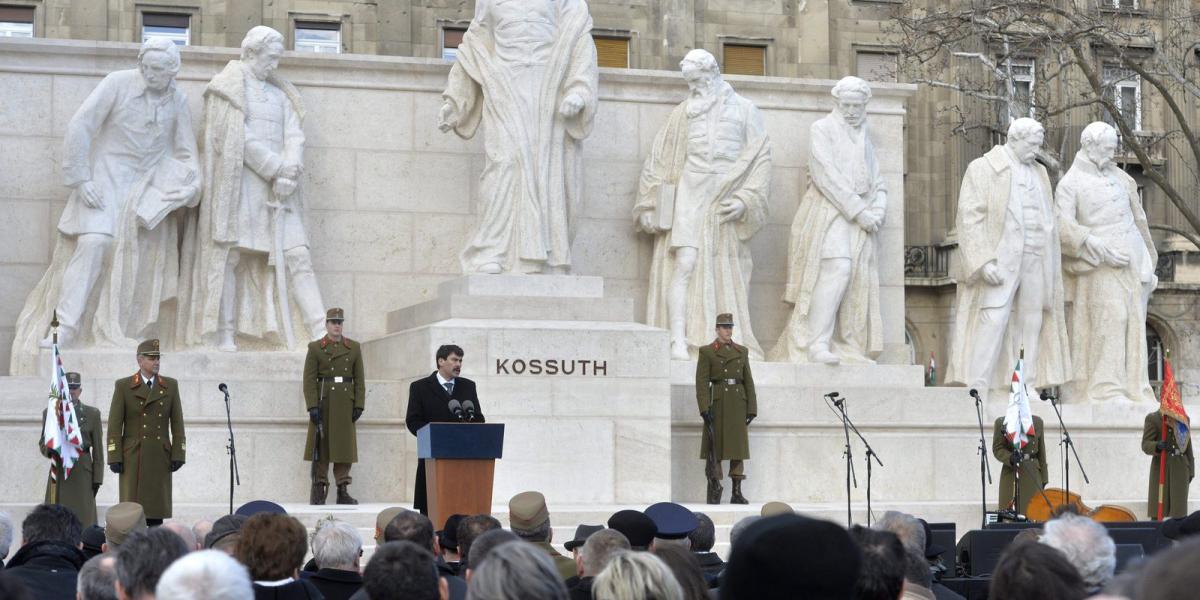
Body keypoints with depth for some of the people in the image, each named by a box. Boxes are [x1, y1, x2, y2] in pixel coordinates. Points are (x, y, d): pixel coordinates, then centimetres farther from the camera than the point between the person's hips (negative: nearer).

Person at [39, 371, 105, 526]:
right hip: (59, 472, 1)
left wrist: (97, 478, 0)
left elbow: (98, 450, 6)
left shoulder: (92, 414, 8)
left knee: (83, 519, -6)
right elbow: (42, 444, 12)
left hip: (82, 472, -1)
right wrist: (52, 451, -11)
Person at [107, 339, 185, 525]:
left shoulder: (171, 386, 10)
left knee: (157, 512, 2)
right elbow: (114, 425, -1)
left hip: (161, 458, 2)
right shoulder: (124, 386, 3)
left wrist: (178, 455, 0)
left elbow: (177, 424, 8)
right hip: (133, 458, -2)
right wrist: (114, 458, -7)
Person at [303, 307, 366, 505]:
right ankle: (319, 490, 4)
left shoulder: (354, 348, 10)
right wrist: (312, 406, -11)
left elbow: (359, 379, 8)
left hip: (345, 405, 3)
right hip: (323, 404, -2)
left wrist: (359, 405, 0)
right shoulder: (315, 348, 2)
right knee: (321, 446, -1)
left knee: (345, 446, 2)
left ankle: (343, 491, 7)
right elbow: (309, 379, -3)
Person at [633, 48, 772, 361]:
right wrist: (649, 206, 4)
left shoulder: (745, 111, 10)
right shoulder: (682, 113, 14)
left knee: (724, 276, 0)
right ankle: (679, 344, -20)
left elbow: (760, 158, 3)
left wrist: (745, 199, -10)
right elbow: (658, 160, 12)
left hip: (726, 203, 0)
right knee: (684, 266, -15)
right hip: (689, 199, 0)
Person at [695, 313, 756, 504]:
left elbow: (749, 381, 11)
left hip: (738, 405, 4)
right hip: (717, 404, -4)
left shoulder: (742, 352, 12)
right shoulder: (707, 352, 1)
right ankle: (714, 490, 2)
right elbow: (701, 382, -5)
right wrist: (704, 408, -15)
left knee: (738, 446, 3)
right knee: (715, 446, -3)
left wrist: (752, 408, 4)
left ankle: (737, 492, 6)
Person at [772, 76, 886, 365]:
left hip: (861, 218, 7)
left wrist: (877, 211, -2)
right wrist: (859, 210, -14)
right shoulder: (822, 129, 2)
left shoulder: (864, 138, 22)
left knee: (859, 281, -3)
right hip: (829, 211, -7)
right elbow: (827, 176, -9)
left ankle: (847, 349, -4)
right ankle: (817, 344, -27)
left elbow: (877, 182, 19)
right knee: (837, 269, -23)